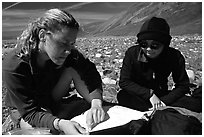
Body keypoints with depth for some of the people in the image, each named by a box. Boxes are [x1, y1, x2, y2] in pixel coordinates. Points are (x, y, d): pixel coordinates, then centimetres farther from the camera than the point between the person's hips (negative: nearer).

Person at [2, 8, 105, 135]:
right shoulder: (13, 67, -34)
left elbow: (92, 76, -22)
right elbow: (30, 112, -33)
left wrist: (96, 103, -43)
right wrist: (60, 124, -52)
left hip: (55, 101, 4)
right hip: (23, 110, -3)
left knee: (71, 70, -20)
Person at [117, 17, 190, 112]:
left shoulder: (175, 57, -15)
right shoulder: (132, 53, -17)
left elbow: (183, 85, -12)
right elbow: (124, 82, -19)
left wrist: (163, 101, -26)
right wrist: (149, 94, -27)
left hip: (162, 95, 0)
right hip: (139, 96, 0)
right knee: (122, 96, -34)